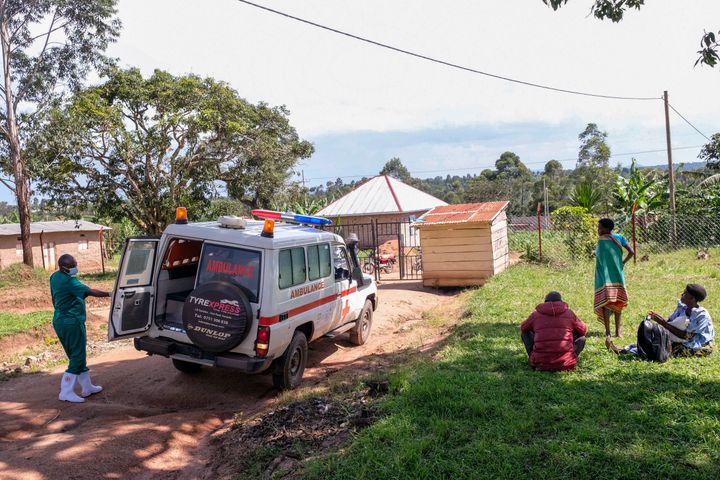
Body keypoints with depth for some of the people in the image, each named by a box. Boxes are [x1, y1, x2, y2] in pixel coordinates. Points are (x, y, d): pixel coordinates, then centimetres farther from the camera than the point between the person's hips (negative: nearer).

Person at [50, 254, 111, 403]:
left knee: (77, 356, 16)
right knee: (78, 358, -2)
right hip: (71, 323, -10)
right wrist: (110, 294, -26)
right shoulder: (69, 281, -20)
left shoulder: (55, 277, 10)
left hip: (60, 321, 10)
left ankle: (87, 387, 26)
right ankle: (66, 392, 0)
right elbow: (90, 291, -27)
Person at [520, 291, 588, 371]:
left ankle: (533, 359, 6)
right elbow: (583, 330, 20)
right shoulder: (569, 313, 8)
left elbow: (523, 328, 24)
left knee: (525, 333, 22)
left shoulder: (535, 314, 8)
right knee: (581, 338, 26)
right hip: (565, 363, 0)